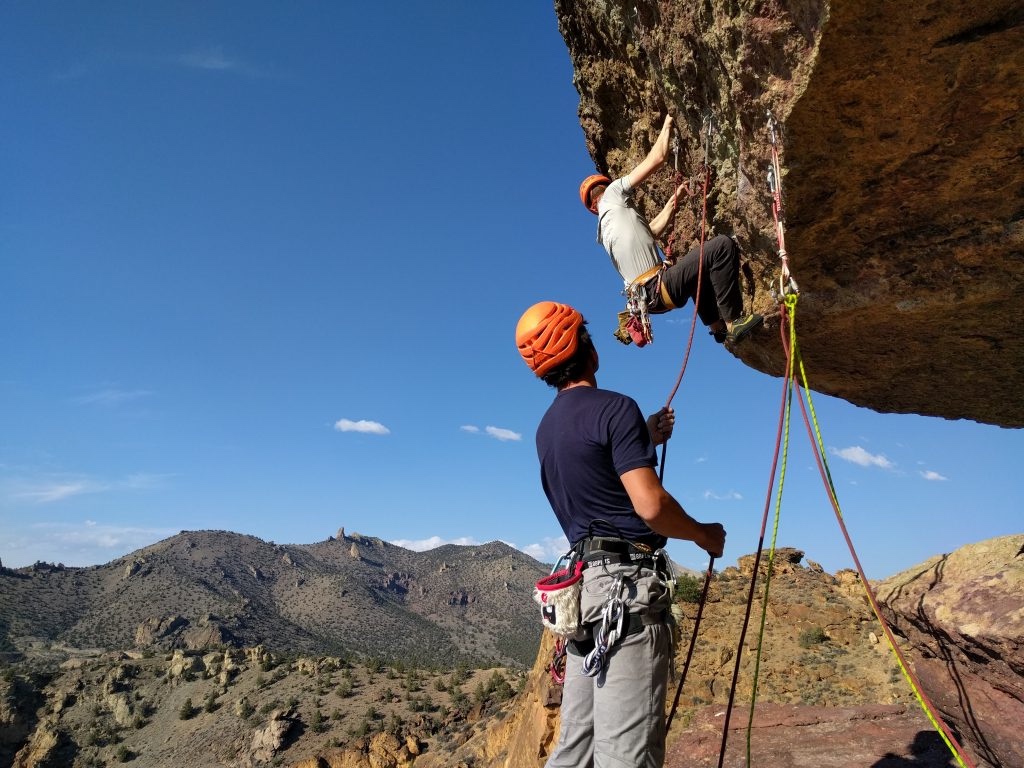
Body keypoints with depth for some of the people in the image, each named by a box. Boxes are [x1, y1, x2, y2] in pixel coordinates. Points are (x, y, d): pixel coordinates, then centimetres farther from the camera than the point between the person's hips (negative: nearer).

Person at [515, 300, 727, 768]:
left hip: (584, 581, 9)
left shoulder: (548, 426, 15)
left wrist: (645, 440, 32)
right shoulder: (614, 407, -11)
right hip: (627, 582, -8)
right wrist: (705, 535, 0)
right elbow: (650, 506, -18)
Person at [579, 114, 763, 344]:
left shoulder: (607, 226, 26)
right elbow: (657, 159, 2)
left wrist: (674, 199, 31)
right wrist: (667, 124, 17)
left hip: (650, 292, 10)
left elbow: (652, 231, 31)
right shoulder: (612, 195, 1)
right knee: (723, 245, -15)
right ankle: (733, 320, -13)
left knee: (697, 263, 37)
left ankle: (716, 325, 29)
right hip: (659, 288, -10)